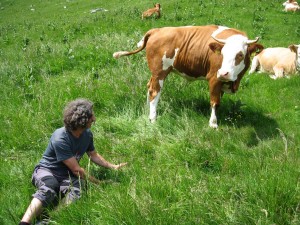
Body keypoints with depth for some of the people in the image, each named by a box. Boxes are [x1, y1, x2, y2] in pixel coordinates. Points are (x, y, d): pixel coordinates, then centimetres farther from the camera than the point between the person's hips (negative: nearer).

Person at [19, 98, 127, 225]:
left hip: (67, 175, 5)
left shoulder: (87, 134, 0)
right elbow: (76, 170, -19)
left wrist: (113, 166, 16)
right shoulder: (60, 138, -23)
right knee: (48, 189, -41)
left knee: (75, 191, -31)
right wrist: (98, 183, -11)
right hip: (46, 171, -5)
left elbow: (93, 156, 21)